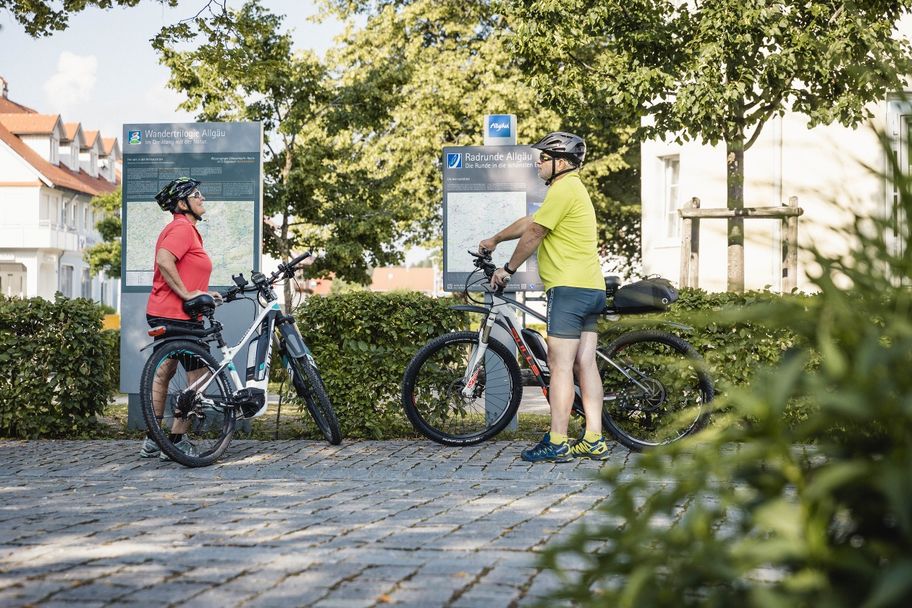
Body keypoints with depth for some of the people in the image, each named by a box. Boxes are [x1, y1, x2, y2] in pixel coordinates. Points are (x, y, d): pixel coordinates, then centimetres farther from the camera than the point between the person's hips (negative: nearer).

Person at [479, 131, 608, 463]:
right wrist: (495, 239, 41)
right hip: (591, 288, 10)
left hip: (569, 287, -10)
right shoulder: (573, 188, 22)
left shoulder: (563, 190, -11)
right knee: (585, 364, 7)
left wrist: (508, 269, 2)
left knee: (560, 365, -9)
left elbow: (533, 235, -9)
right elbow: (529, 222, 32)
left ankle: (556, 443, -10)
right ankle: (594, 441, 5)